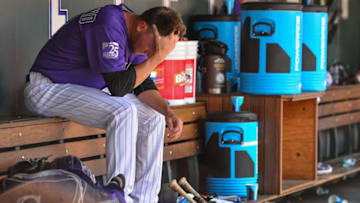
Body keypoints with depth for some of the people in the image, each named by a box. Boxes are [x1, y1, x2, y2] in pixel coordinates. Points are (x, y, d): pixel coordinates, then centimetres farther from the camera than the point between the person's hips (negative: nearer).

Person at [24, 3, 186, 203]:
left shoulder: (135, 35, 2)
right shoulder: (109, 25, -28)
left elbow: (143, 84, 6)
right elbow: (118, 87, -28)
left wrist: (168, 111, -11)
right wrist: (158, 56, -27)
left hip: (87, 89, 10)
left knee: (154, 117, -1)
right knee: (123, 110, -30)